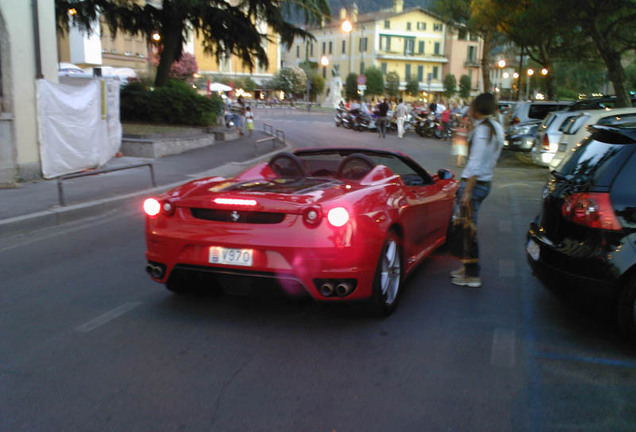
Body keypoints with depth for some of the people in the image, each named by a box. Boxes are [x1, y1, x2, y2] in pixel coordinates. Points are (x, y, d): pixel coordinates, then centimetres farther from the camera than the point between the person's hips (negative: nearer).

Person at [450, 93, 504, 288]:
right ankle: (469, 267, 29)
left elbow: (476, 164, -21)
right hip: (486, 182, 10)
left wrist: (467, 191, -21)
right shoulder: (497, 128, 11)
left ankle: (473, 275, 5)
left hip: (474, 183, -10)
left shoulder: (481, 129, -17)